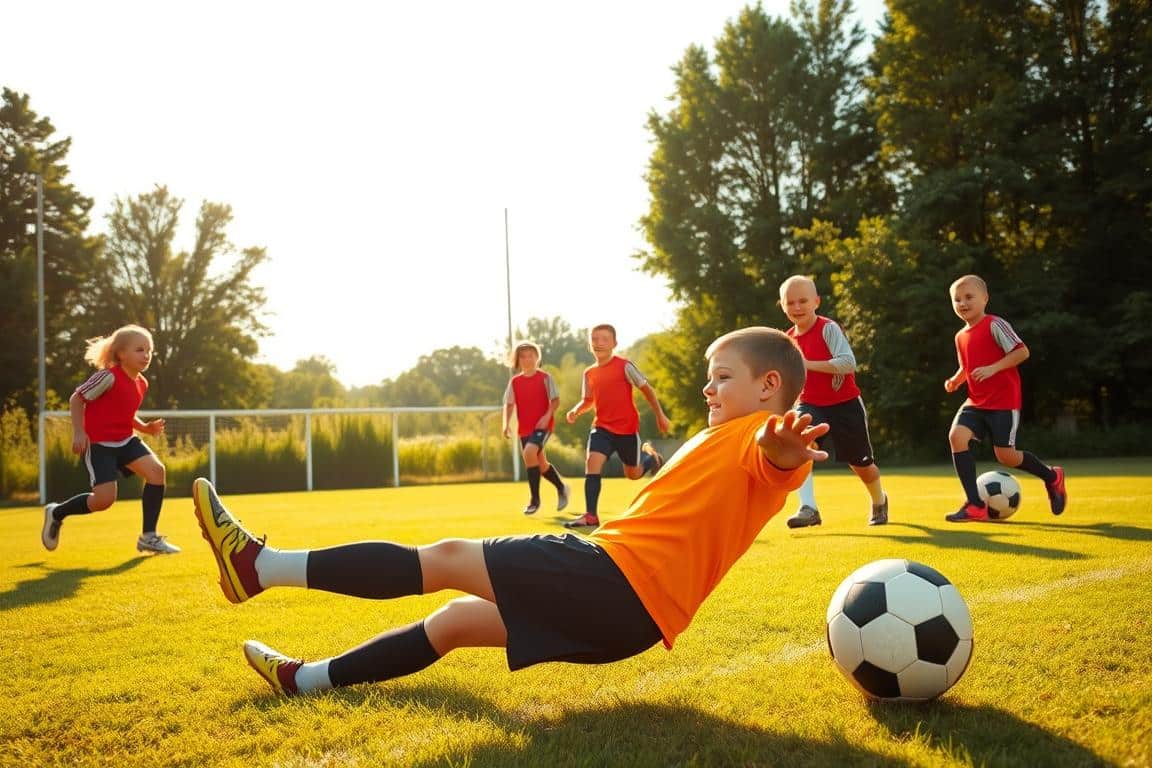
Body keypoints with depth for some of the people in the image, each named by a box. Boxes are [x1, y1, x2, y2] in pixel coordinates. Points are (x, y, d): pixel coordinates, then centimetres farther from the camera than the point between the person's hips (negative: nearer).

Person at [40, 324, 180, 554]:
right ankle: (56, 513, 16)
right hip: (99, 443, -7)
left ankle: (148, 537, -8)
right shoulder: (109, 377, -17)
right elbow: (77, 398, -10)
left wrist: (145, 427, 5)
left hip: (125, 440, 7)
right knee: (105, 499, -15)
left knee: (157, 470, -16)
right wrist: (79, 432, -17)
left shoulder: (141, 383, 7)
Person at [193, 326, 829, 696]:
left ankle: (263, 565, 0)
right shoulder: (730, 442, 24)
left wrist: (781, 452, -55)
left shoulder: (752, 437, -7)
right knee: (455, 619, 17)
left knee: (445, 559, -7)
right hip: (628, 609, 10)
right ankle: (307, 680, 27)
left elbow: (771, 457, -33)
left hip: (616, 579, -10)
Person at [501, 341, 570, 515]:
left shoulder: (545, 377, -3)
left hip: (543, 425, -5)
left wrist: (547, 416, -19)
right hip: (524, 428, 5)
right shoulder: (514, 381, 7)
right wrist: (506, 423, -7)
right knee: (541, 464, 11)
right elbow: (509, 404, 8)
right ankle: (561, 488, 38)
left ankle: (534, 499, -17)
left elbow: (555, 400, -4)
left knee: (529, 453, -27)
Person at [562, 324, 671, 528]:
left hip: (628, 428, -3)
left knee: (633, 474, 9)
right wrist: (575, 411, -6)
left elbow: (646, 389, -2)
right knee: (592, 462, -19)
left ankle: (650, 456, 45)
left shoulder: (625, 366, -10)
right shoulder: (589, 373, 4)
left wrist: (660, 415, -1)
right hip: (602, 427, 3)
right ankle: (590, 515, -17)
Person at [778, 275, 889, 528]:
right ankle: (808, 508, -31)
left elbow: (848, 363, -30)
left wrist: (808, 364, -32)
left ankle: (879, 501, 44)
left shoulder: (828, 328, -18)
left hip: (844, 404, -4)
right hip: (811, 405, 4)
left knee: (861, 463, 13)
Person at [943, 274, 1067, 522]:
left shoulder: (995, 325, -11)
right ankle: (975, 506, -13)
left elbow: (1022, 351, -16)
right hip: (976, 402, 7)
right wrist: (956, 380, 4)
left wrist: (993, 368, -25)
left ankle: (1052, 477, 27)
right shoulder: (960, 336, 11)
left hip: (1004, 401, -6)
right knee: (956, 435, -17)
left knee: (1005, 456, -5)